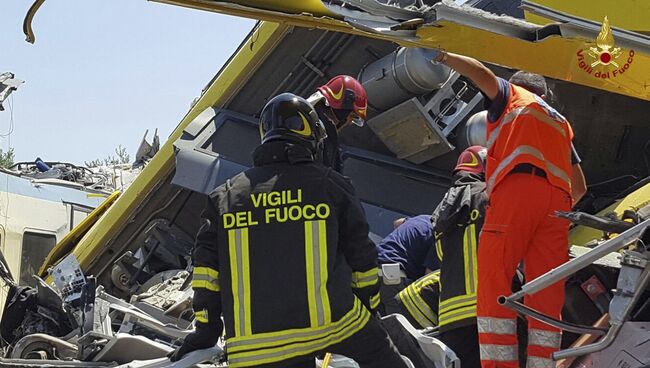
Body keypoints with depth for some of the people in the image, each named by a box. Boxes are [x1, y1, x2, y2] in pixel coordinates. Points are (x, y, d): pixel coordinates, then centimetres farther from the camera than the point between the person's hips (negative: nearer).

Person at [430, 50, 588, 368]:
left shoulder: (511, 95, 23)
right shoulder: (561, 123, 37)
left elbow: (482, 74, 1)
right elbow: (580, 187, 35)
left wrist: (442, 56, 8)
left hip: (517, 188, -6)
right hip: (557, 201, 6)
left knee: (493, 279, -12)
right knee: (546, 294, 0)